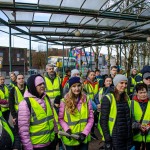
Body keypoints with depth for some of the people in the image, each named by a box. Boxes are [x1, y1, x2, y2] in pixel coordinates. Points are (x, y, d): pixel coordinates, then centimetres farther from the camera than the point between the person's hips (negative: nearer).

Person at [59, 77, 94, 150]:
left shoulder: (86, 100, -1)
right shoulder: (64, 101, -8)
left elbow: (91, 118, 1)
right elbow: (60, 118, -1)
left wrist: (85, 133, -10)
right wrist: (66, 129, -16)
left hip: (84, 138, 2)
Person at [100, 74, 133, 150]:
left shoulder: (126, 98, 8)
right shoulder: (108, 98, -12)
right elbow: (103, 120, -14)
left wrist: (130, 135, 12)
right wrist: (107, 139, -16)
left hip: (127, 137, 6)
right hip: (114, 138, -6)